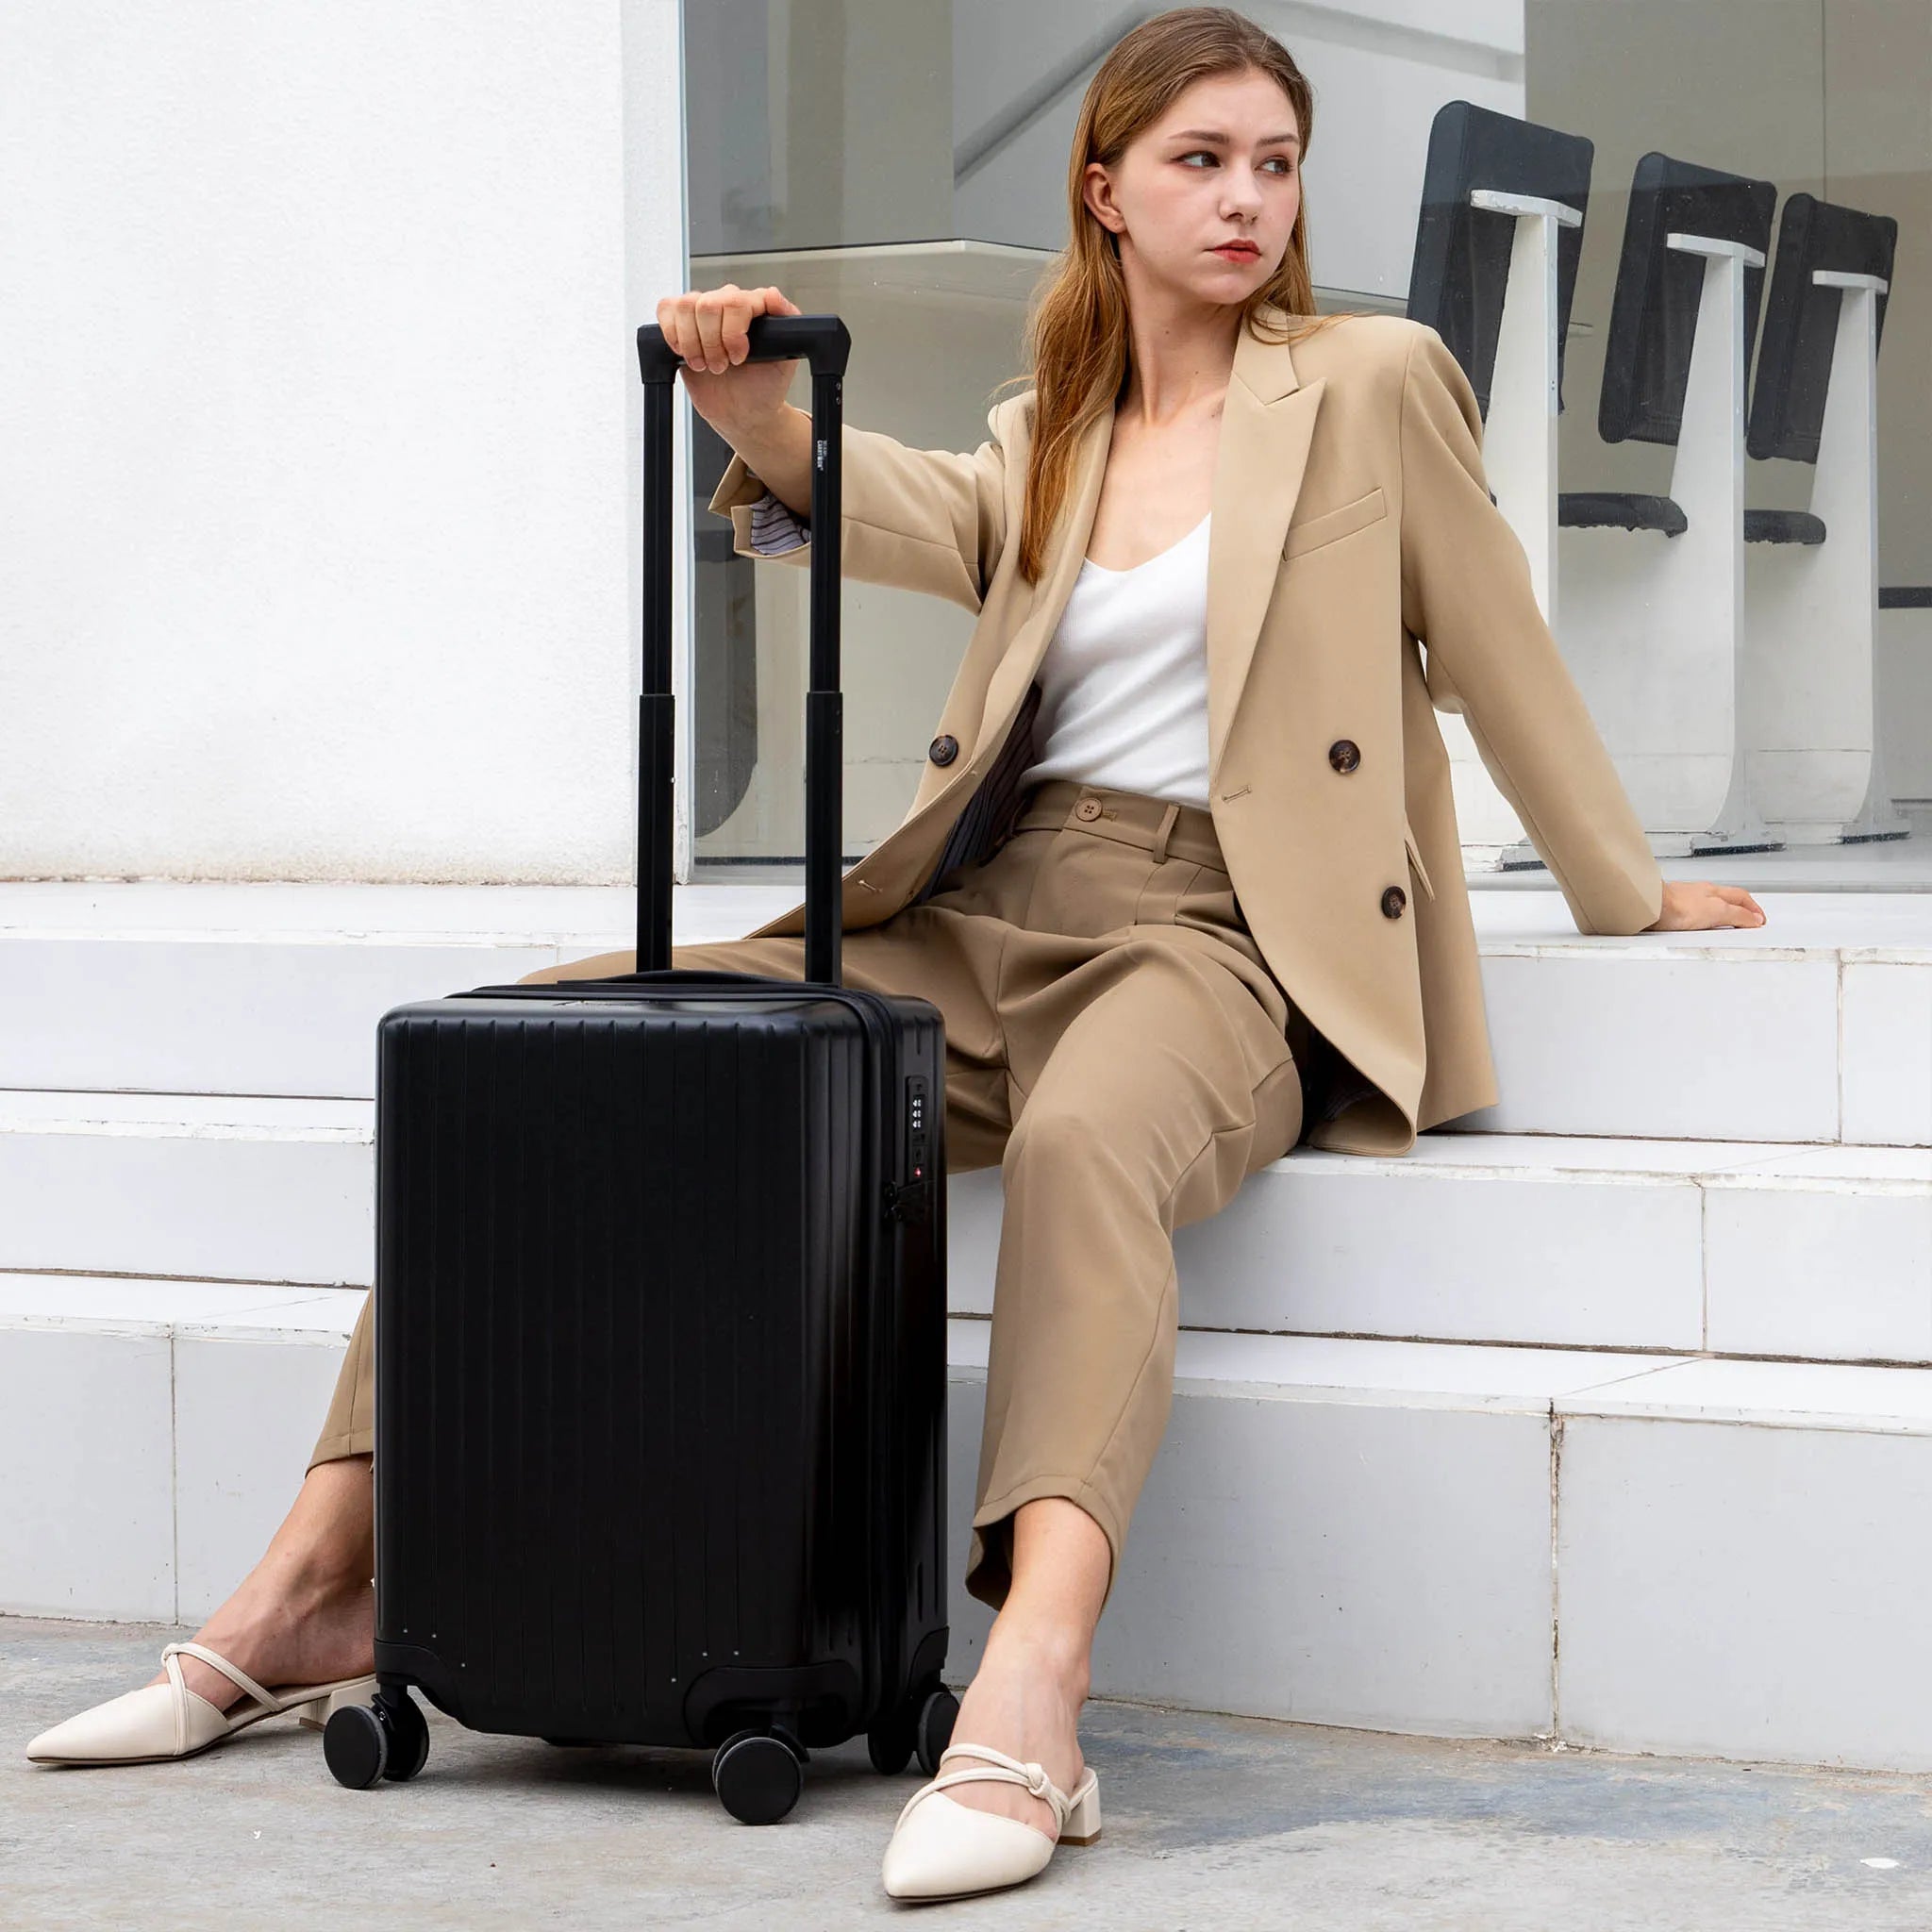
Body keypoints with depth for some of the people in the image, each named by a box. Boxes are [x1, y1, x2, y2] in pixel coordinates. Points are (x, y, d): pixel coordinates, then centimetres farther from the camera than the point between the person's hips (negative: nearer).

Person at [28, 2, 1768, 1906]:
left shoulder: (1372, 382, 8)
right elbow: (913, 519, -3)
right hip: (973, 923, 6)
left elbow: (1499, 652, 13)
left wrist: (1631, 894, 17)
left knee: (1087, 1140, -42)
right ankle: (319, 1584, -9)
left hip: (1210, 943, -5)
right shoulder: (1045, 440, 19)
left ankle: (1026, 1705, -61)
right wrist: (754, 414, -23)